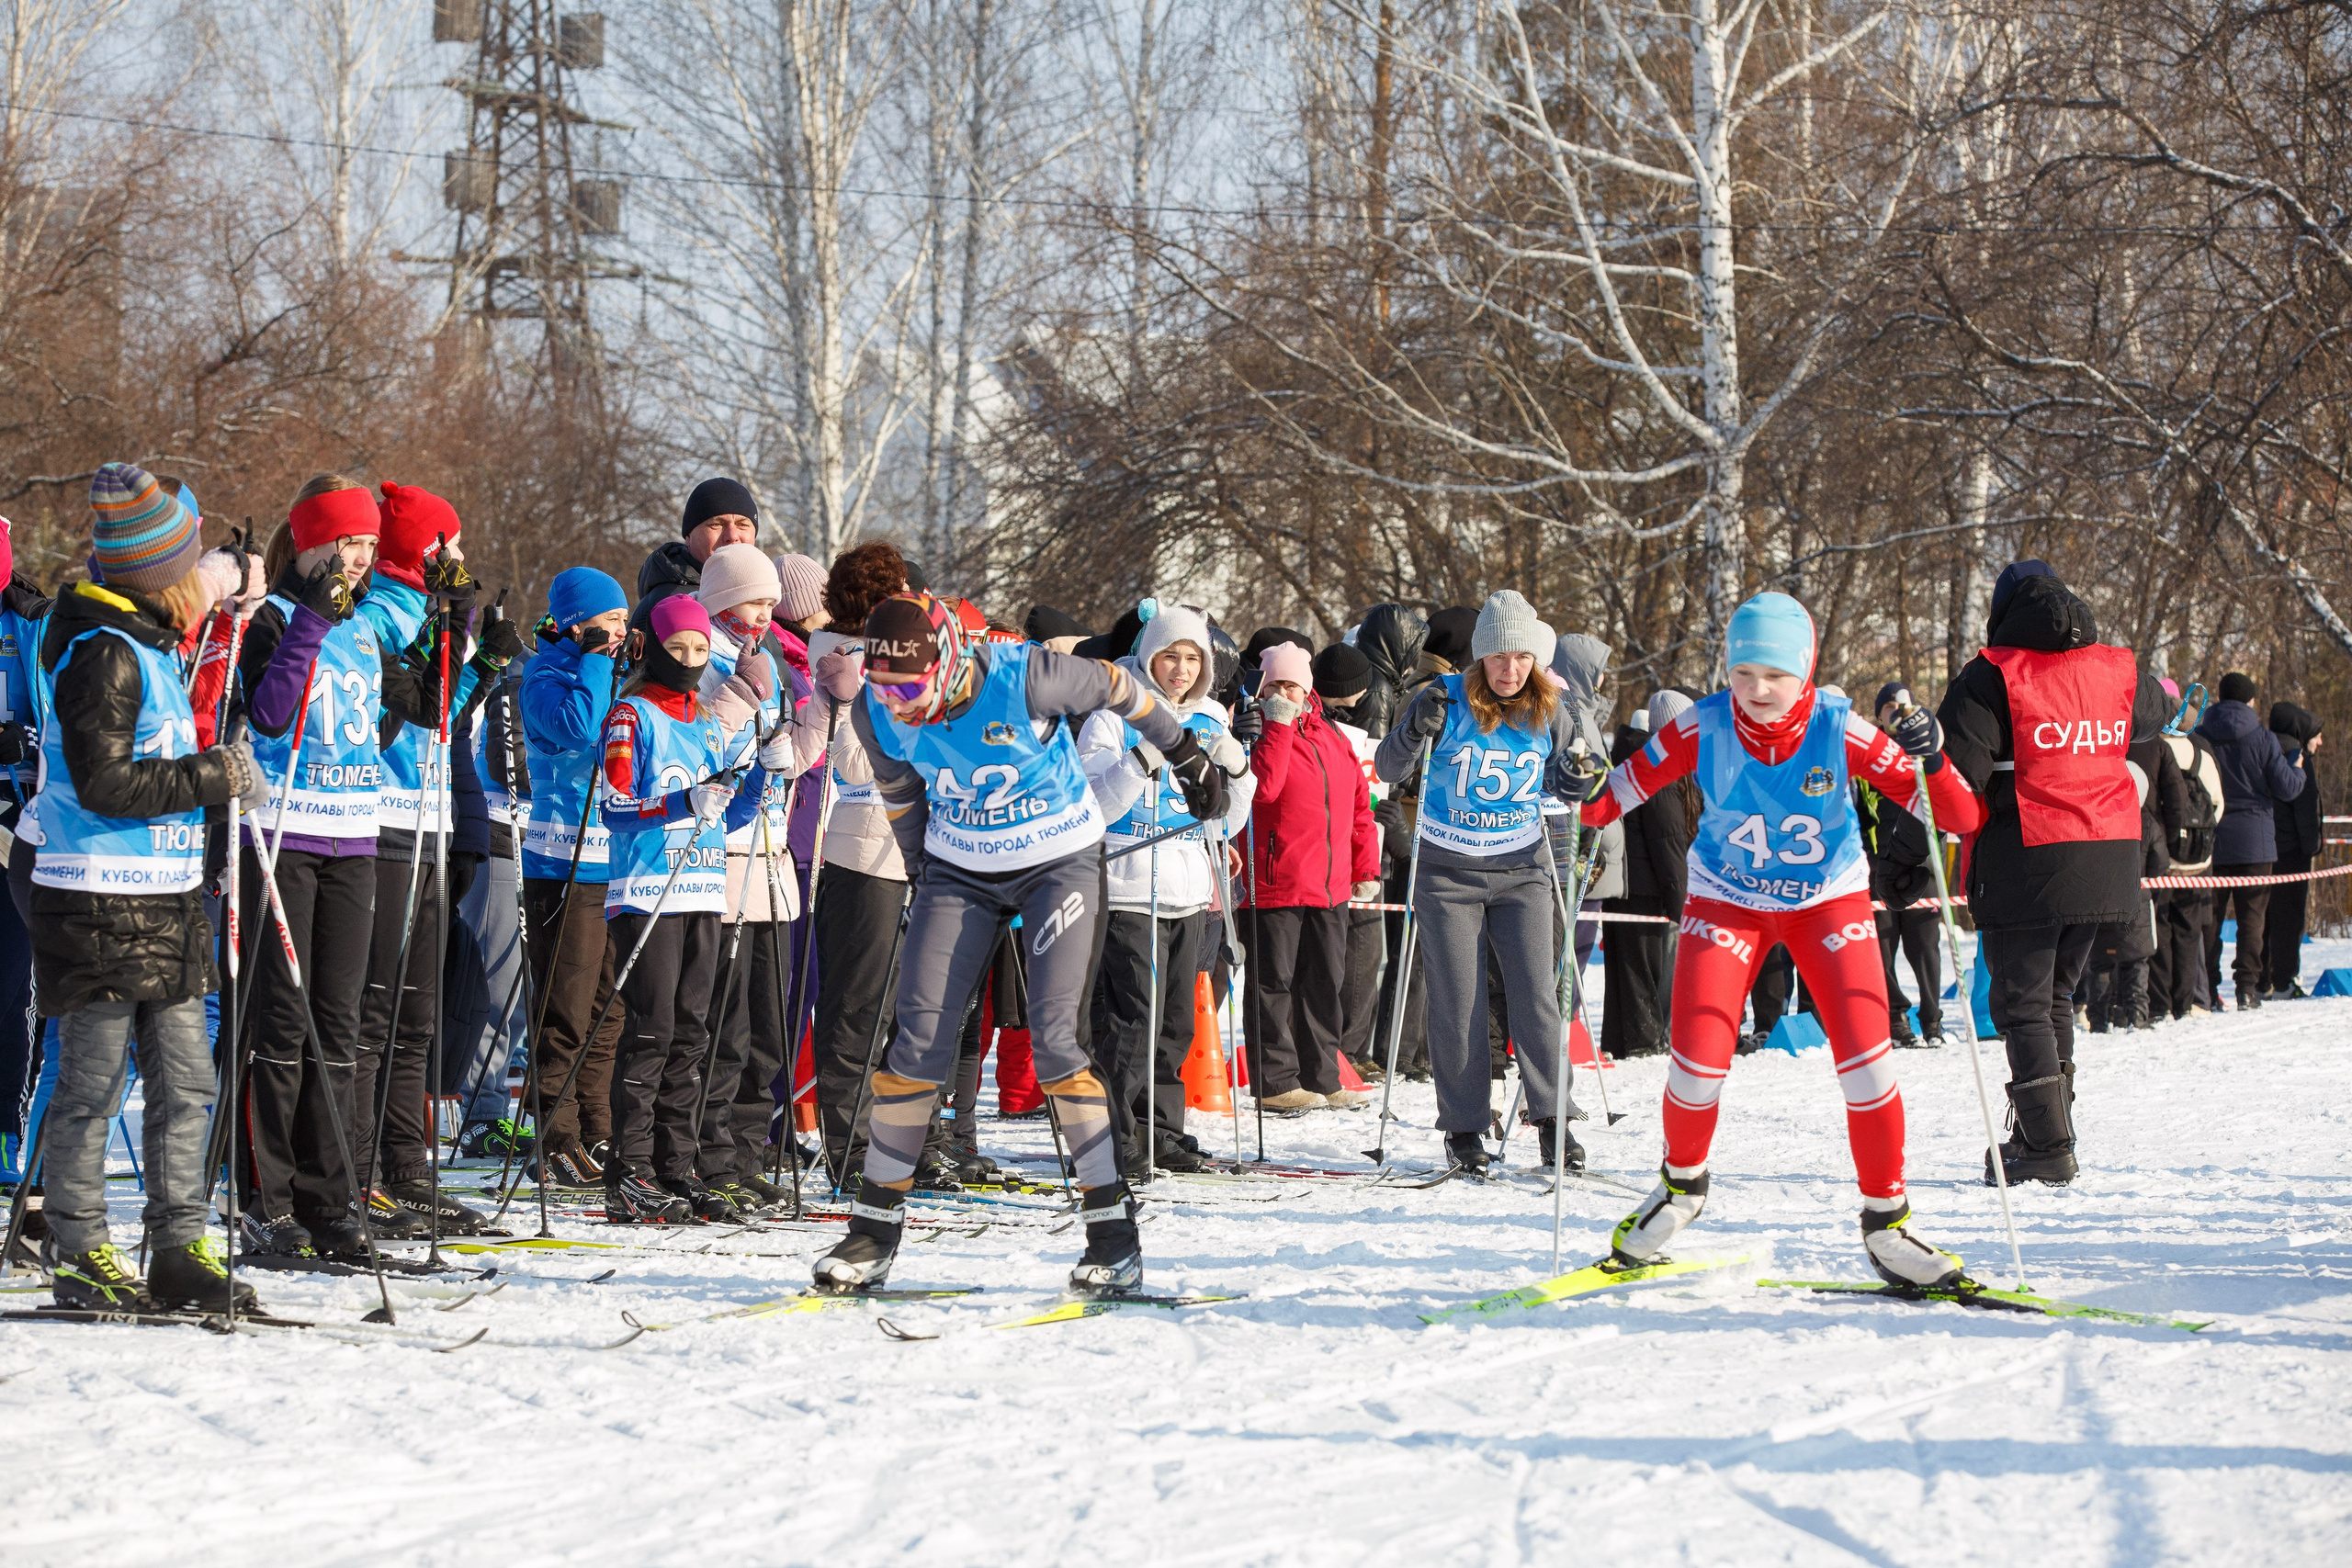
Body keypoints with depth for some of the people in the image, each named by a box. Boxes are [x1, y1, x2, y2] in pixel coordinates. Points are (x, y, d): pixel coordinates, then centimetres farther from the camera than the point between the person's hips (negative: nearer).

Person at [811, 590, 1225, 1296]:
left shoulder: (1026, 678, -27)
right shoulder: (876, 714, -14)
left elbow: (1116, 688, -8)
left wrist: (1185, 753, 6)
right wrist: (921, 871, 18)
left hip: (1061, 861, -4)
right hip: (959, 868, 4)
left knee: (1057, 1038, -15)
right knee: (919, 1037, -6)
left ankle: (1114, 1232, -8)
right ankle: (875, 1228, 4)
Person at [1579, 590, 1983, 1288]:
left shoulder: (1840, 731, -24)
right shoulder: (1701, 729, -22)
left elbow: (1959, 817, -25)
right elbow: (1617, 798, -15)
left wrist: (1931, 761, -45)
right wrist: (1589, 789, -38)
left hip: (1828, 899, 0)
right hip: (1727, 900, 0)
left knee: (1867, 1059, -14)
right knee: (1697, 1064, -11)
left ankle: (1885, 1225, 4)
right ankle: (1682, 1183, 22)